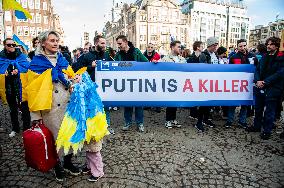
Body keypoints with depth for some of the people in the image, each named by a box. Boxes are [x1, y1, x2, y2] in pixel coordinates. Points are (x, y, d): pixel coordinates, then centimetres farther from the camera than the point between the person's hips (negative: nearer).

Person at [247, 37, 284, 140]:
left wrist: (265, 82, -18)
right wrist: (257, 80, -9)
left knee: (269, 111, 5)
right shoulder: (264, 57, 12)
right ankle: (257, 126, 33)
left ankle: (267, 130, 19)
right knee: (258, 108, 16)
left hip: (273, 89, -5)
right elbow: (257, 70, 9)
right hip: (260, 88, 6)